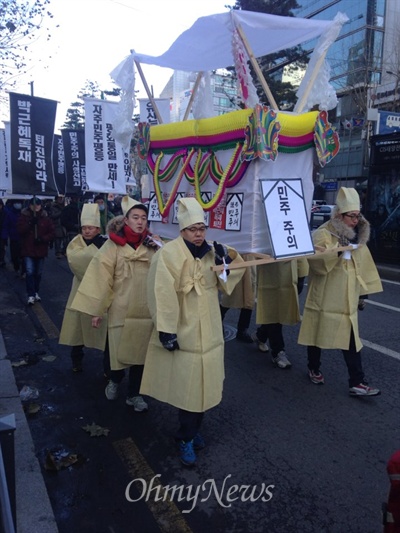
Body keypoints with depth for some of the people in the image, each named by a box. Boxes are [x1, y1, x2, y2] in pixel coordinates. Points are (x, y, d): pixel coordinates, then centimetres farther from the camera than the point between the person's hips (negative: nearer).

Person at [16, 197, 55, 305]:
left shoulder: (45, 218, 1)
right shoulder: (24, 216, -1)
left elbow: (51, 233, 1)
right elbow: (20, 230, -12)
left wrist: (43, 239, -15)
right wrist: (30, 223, -23)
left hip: (41, 250, 2)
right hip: (28, 250, -2)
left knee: (38, 273, 13)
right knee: (30, 272, -12)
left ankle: (36, 292, 29)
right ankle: (31, 295, -7)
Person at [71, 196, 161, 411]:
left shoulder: (152, 244, 2)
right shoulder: (113, 245, -9)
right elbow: (101, 277, -8)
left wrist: (161, 250, -9)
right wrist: (97, 309, -8)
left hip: (145, 310, 3)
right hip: (121, 309, -3)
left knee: (140, 352, 11)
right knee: (117, 350, 10)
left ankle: (134, 394, 30)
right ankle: (114, 380, 42)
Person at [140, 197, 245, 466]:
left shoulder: (210, 252, 5)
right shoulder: (170, 253, -16)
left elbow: (227, 281, 9)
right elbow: (163, 295, -20)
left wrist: (228, 257, -9)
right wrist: (166, 330, -23)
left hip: (208, 331, 6)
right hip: (184, 333, -6)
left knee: (202, 384, 16)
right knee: (186, 387, 3)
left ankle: (192, 430, 38)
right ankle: (186, 439, 23)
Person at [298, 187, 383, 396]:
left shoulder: (358, 236, 11)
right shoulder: (323, 234, -11)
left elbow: (364, 265, 16)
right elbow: (315, 260, -23)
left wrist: (365, 290, 14)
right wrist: (337, 252, -37)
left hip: (347, 300, 5)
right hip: (324, 297, -5)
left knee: (351, 340, 2)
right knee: (318, 333, 9)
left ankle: (357, 382, 6)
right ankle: (314, 369, 30)